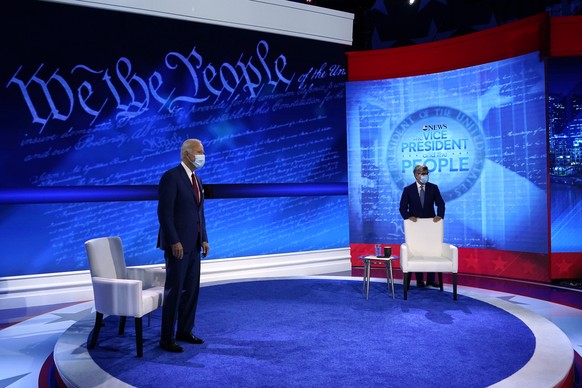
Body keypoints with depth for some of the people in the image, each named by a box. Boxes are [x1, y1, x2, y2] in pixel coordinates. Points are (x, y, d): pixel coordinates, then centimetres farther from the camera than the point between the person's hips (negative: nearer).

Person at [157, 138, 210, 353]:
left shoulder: (197, 179, 14)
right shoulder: (171, 176, -13)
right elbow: (164, 212, -18)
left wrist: (204, 239, 10)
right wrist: (174, 242, -21)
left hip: (193, 244, 9)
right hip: (177, 244, -8)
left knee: (191, 289, 12)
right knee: (174, 290, -3)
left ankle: (184, 331, 25)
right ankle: (166, 338, 9)